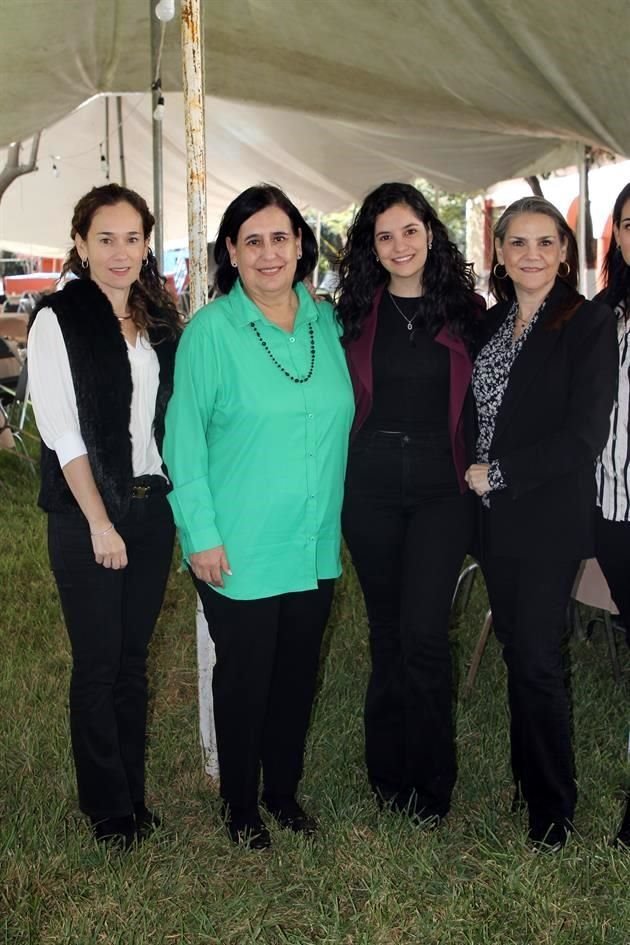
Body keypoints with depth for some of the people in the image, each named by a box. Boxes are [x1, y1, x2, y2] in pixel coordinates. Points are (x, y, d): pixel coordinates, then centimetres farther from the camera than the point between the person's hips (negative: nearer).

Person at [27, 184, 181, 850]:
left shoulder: (159, 319, 9)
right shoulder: (58, 320, -8)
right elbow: (62, 432, -12)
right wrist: (100, 522, -13)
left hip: (151, 505, 5)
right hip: (87, 513, -5)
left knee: (134, 656, 13)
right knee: (98, 662, 3)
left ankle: (134, 792, 27)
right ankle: (107, 807, 19)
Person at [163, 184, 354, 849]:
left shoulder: (327, 321, 4)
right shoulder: (211, 330, -10)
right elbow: (184, 438, -10)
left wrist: (335, 518, 12)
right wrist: (200, 534, -13)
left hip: (315, 546, 5)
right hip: (240, 551, -4)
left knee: (298, 675, 16)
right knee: (244, 678, 9)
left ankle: (285, 790, 37)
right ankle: (241, 805, 30)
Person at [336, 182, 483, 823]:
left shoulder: (464, 311, 4)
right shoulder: (357, 310, 6)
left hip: (441, 487, -1)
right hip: (370, 486, 2)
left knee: (422, 632, -10)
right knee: (386, 629, 10)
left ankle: (431, 782, 8)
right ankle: (388, 773, 24)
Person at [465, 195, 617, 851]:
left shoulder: (590, 324, -9)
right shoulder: (492, 322, 10)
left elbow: (584, 435, -15)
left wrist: (499, 473, -13)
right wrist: (473, 474, 2)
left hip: (550, 518, -6)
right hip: (495, 514, 6)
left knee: (536, 661, -3)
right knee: (515, 650, 13)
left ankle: (551, 814, 13)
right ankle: (525, 782, 27)